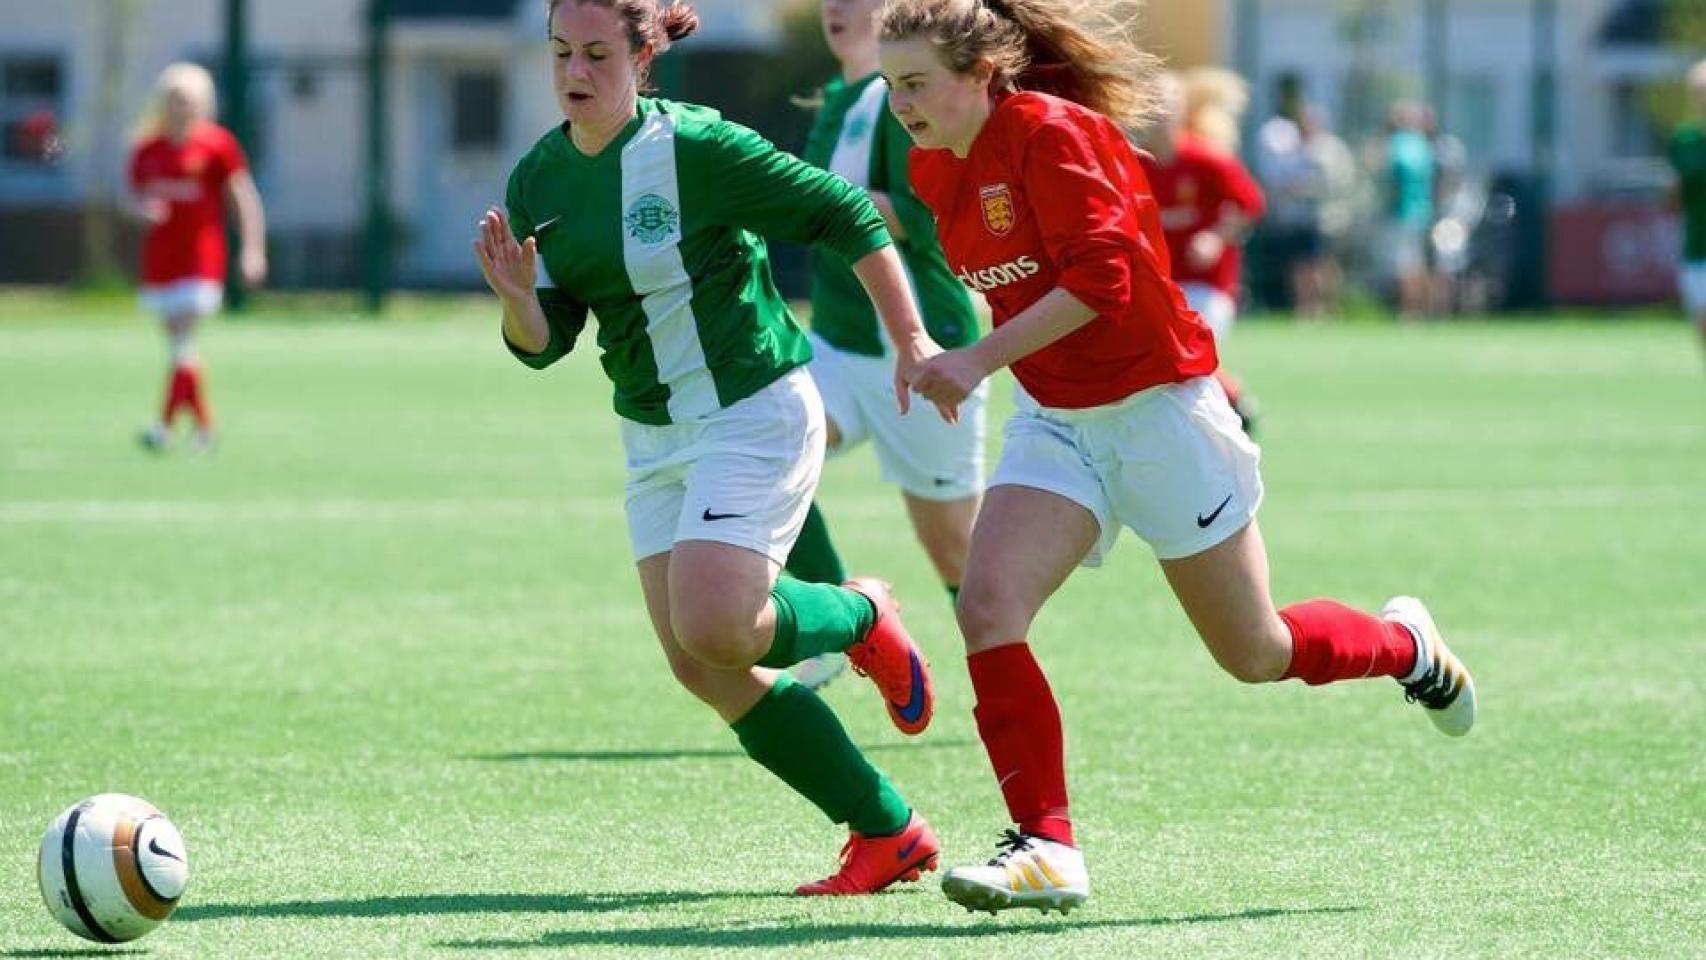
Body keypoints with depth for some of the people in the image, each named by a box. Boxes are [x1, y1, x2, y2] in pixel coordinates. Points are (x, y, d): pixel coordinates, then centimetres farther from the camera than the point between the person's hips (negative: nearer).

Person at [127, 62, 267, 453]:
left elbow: (245, 197, -3)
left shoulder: (217, 143, -4)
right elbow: (135, 198, 17)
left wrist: (253, 249, -9)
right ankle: (204, 425, 20)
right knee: (177, 341, 9)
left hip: (202, 255, -5)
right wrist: (144, 208, -8)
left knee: (183, 339, -14)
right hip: (159, 256, 5)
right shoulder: (147, 149, 8)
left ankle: (165, 424, -17)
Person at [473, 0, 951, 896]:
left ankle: (860, 618, 12)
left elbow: (845, 215, -12)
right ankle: (890, 834, 12)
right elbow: (544, 343, 2)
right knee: (697, 666, 2)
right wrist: (516, 300, -20)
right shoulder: (537, 180, 2)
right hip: (655, 435, 8)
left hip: (753, 411, -7)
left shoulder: (692, 146, -18)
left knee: (712, 627, -22)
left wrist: (911, 341, -9)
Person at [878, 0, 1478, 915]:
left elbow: (1100, 276, -26)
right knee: (986, 604, -18)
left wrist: (979, 360, -28)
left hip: (1155, 408, -7)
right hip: (1053, 419, 7)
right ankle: (1045, 847, -16)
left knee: (1254, 653, 5)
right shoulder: (935, 169, 4)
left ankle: (1406, 645, 36)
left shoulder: (1051, 133, -20)